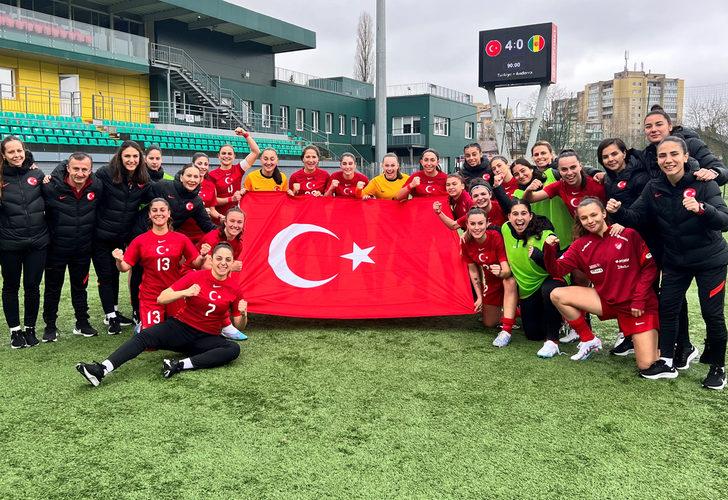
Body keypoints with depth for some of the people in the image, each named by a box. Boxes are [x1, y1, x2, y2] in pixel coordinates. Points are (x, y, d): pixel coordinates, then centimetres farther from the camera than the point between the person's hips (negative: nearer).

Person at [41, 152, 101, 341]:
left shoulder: (97, 187, -10)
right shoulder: (51, 186, -20)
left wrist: (92, 234, 7)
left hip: (83, 248, 3)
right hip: (56, 247, -2)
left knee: (80, 287, 16)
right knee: (53, 288, 11)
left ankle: (82, 324, 29)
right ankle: (50, 326, 26)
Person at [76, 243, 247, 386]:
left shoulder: (235, 288, -2)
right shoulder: (196, 277, -5)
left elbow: (239, 326, 5)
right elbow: (161, 299, -7)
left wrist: (243, 314, -18)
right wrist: (185, 292, -23)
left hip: (206, 338, 1)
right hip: (180, 327, 0)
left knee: (234, 349, -29)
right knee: (144, 336, -26)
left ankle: (179, 365, -33)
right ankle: (101, 370, -34)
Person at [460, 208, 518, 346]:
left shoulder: (496, 237, -30)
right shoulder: (466, 242, -17)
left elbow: (507, 270, -33)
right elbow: (473, 271, -4)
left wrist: (500, 272, -57)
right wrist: (479, 297, -1)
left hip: (505, 277, -4)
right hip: (490, 282, 5)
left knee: (510, 281, -42)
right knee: (488, 323, 10)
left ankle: (506, 331, -36)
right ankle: (505, 309, 42)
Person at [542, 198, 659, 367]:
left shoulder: (629, 235, -11)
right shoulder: (581, 245, 0)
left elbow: (649, 267, -7)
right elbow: (557, 270, -7)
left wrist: (639, 299, -14)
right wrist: (549, 250, -25)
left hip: (639, 305, -4)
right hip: (607, 301, 4)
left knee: (647, 365, -13)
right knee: (557, 295, -11)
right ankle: (589, 341, 5)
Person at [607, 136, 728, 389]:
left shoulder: (703, 183, -19)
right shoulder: (654, 188, -6)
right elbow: (636, 215, -9)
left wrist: (700, 208, -46)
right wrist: (618, 211, -30)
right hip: (675, 260, 4)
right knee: (667, 308, 5)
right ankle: (666, 362, 18)